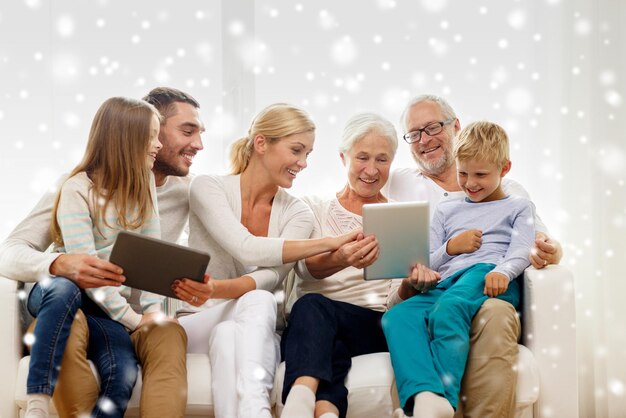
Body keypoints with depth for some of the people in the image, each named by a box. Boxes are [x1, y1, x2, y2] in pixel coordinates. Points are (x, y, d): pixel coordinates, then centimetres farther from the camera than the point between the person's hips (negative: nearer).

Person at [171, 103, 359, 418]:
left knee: (227, 336, -36)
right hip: (198, 322, -2)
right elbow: (247, 249, -20)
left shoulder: (297, 214, 4)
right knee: (257, 302, -35)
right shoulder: (208, 188, -4)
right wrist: (331, 242, -24)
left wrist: (218, 289, -35)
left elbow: (272, 276, -13)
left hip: (256, 332, 2)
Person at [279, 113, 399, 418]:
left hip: (381, 324, -1)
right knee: (310, 305, -37)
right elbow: (306, 267, -3)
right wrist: (340, 259, -28)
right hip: (319, 323, 1)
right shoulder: (315, 208, 18)